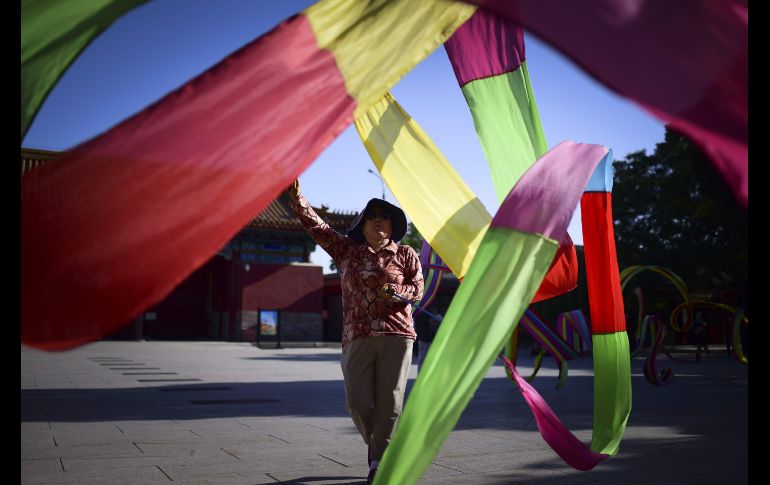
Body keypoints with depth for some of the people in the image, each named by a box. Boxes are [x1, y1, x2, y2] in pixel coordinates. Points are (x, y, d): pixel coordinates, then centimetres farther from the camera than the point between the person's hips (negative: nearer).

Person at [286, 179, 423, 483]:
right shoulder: (346, 249, 13)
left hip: (397, 335, -1)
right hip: (358, 336, 1)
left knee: (389, 401, -4)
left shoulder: (405, 254, 11)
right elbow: (316, 226, 7)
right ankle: (377, 444, 25)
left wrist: (396, 292, -14)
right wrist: (297, 198, -4)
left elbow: (418, 287, 7)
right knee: (357, 401, -4)